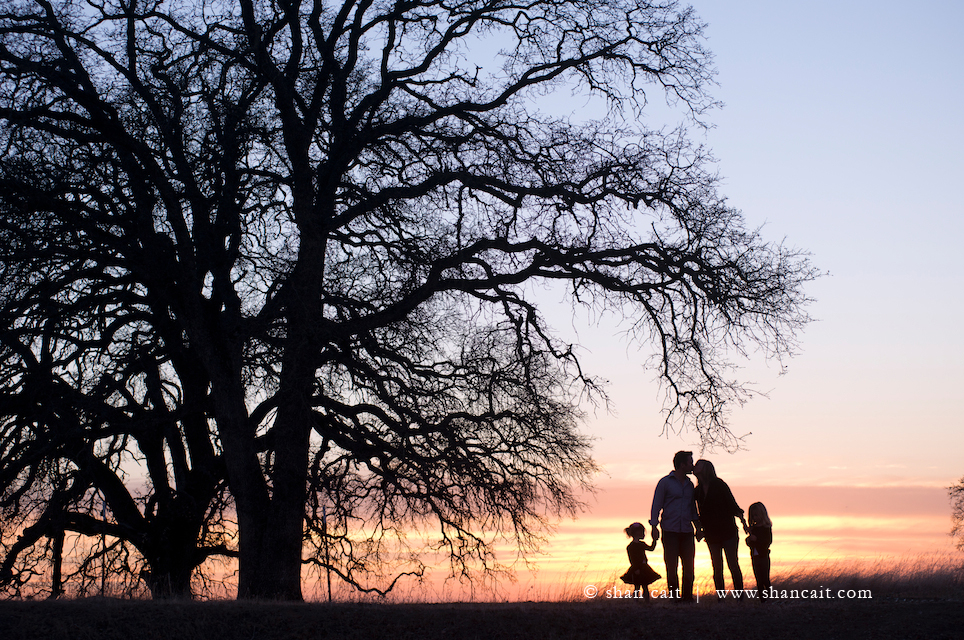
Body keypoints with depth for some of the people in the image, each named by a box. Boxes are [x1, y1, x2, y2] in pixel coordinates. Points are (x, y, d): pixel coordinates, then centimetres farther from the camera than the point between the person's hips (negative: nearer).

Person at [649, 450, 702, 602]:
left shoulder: (689, 485, 17)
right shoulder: (665, 482, 1)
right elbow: (656, 505, 0)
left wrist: (698, 527, 15)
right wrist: (654, 527, -9)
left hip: (686, 532, 4)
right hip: (670, 531, -4)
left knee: (689, 566, -1)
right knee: (671, 566, -4)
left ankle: (687, 596, 7)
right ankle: (674, 596, 3)